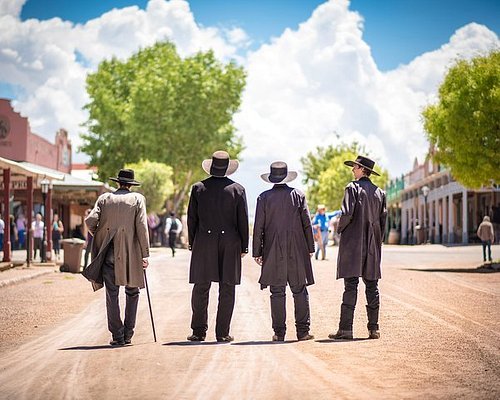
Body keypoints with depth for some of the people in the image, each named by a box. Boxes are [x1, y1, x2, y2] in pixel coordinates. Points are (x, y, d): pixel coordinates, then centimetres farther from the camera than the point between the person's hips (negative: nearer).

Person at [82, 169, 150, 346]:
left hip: (109, 253, 1)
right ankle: (128, 334, 9)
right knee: (132, 292, 13)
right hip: (130, 252, -1)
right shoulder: (137, 199, 3)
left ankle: (117, 335, 3)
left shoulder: (104, 198, 7)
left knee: (112, 294, 4)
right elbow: (142, 227, -6)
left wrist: (98, 237, 16)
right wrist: (145, 255, -5)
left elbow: (90, 221, -3)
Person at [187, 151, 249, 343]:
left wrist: (192, 243, 12)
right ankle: (222, 333, 4)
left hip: (204, 242, 1)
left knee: (201, 289, 7)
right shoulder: (238, 189, -1)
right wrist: (244, 246, 8)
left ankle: (199, 331, 8)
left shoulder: (198, 188, 0)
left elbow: (192, 218, 3)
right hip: (230, 243, 0)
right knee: (227, 289, 4)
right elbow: (243, 220, 1)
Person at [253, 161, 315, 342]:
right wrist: (310, 248, 11)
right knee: (300, 291, 5)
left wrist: (257, 252, 5)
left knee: (277, 293, 2)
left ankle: (279, 332, 2)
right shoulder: (298, 195, 2)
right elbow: (307, 223, 4)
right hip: (297, 252, 1)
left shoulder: (264, 197, -1)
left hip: (273, 252, 0)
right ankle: (303, 331, 3)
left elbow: (258, 227, 0)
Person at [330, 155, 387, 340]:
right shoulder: (379, 192, 11)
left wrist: (340, 228, 3)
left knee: (351, 285, -7)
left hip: (353, 242, -5)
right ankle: (374, 328, 6)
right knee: (372, 285, 7)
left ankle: (346, 328, -9)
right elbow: (383, 219, 11)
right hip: (372, 245, 5)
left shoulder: (353, 188, -7)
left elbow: (347, 213, -16)